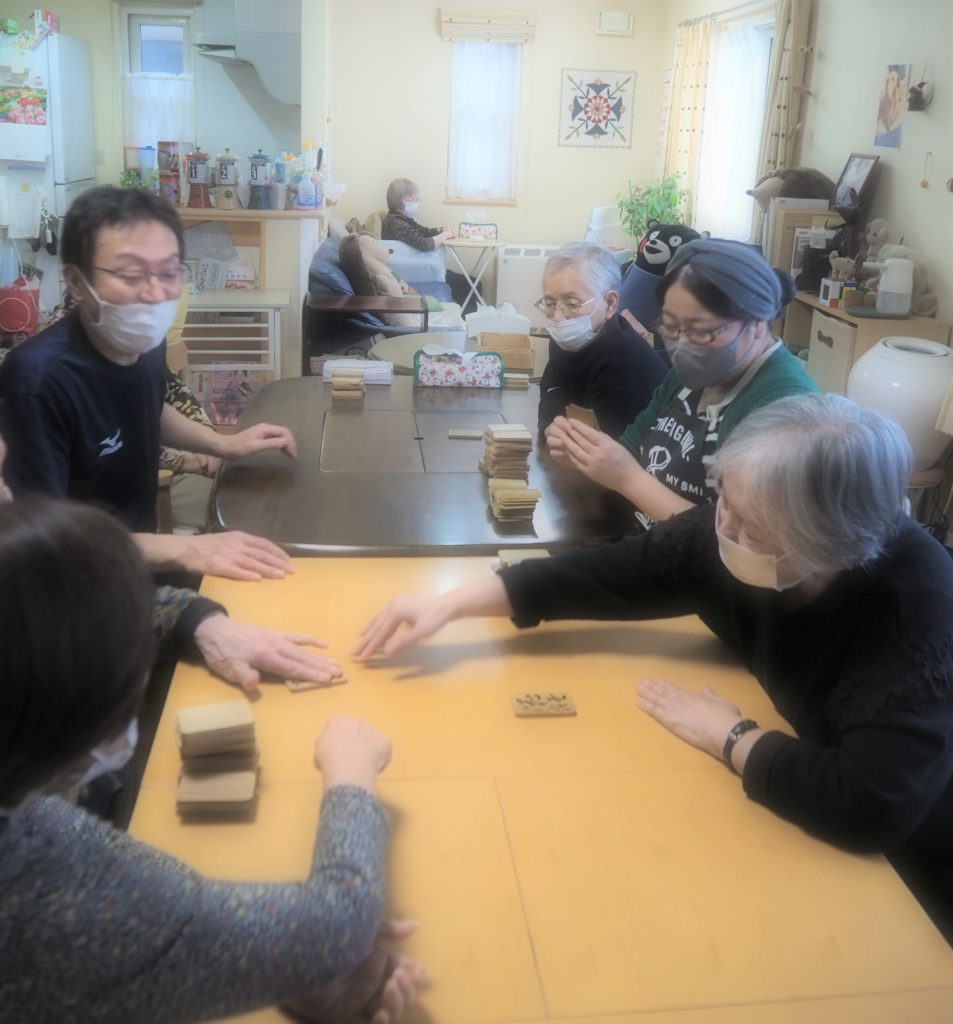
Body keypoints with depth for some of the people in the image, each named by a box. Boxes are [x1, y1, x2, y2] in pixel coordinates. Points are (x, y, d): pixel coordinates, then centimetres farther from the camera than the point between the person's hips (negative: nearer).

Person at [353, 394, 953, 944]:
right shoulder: (739, 532, -17)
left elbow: (874, 805, -43)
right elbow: (620, 571, -7)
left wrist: (730, 738, -28)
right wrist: (454, 603, -11)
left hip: (899, 864, -5)